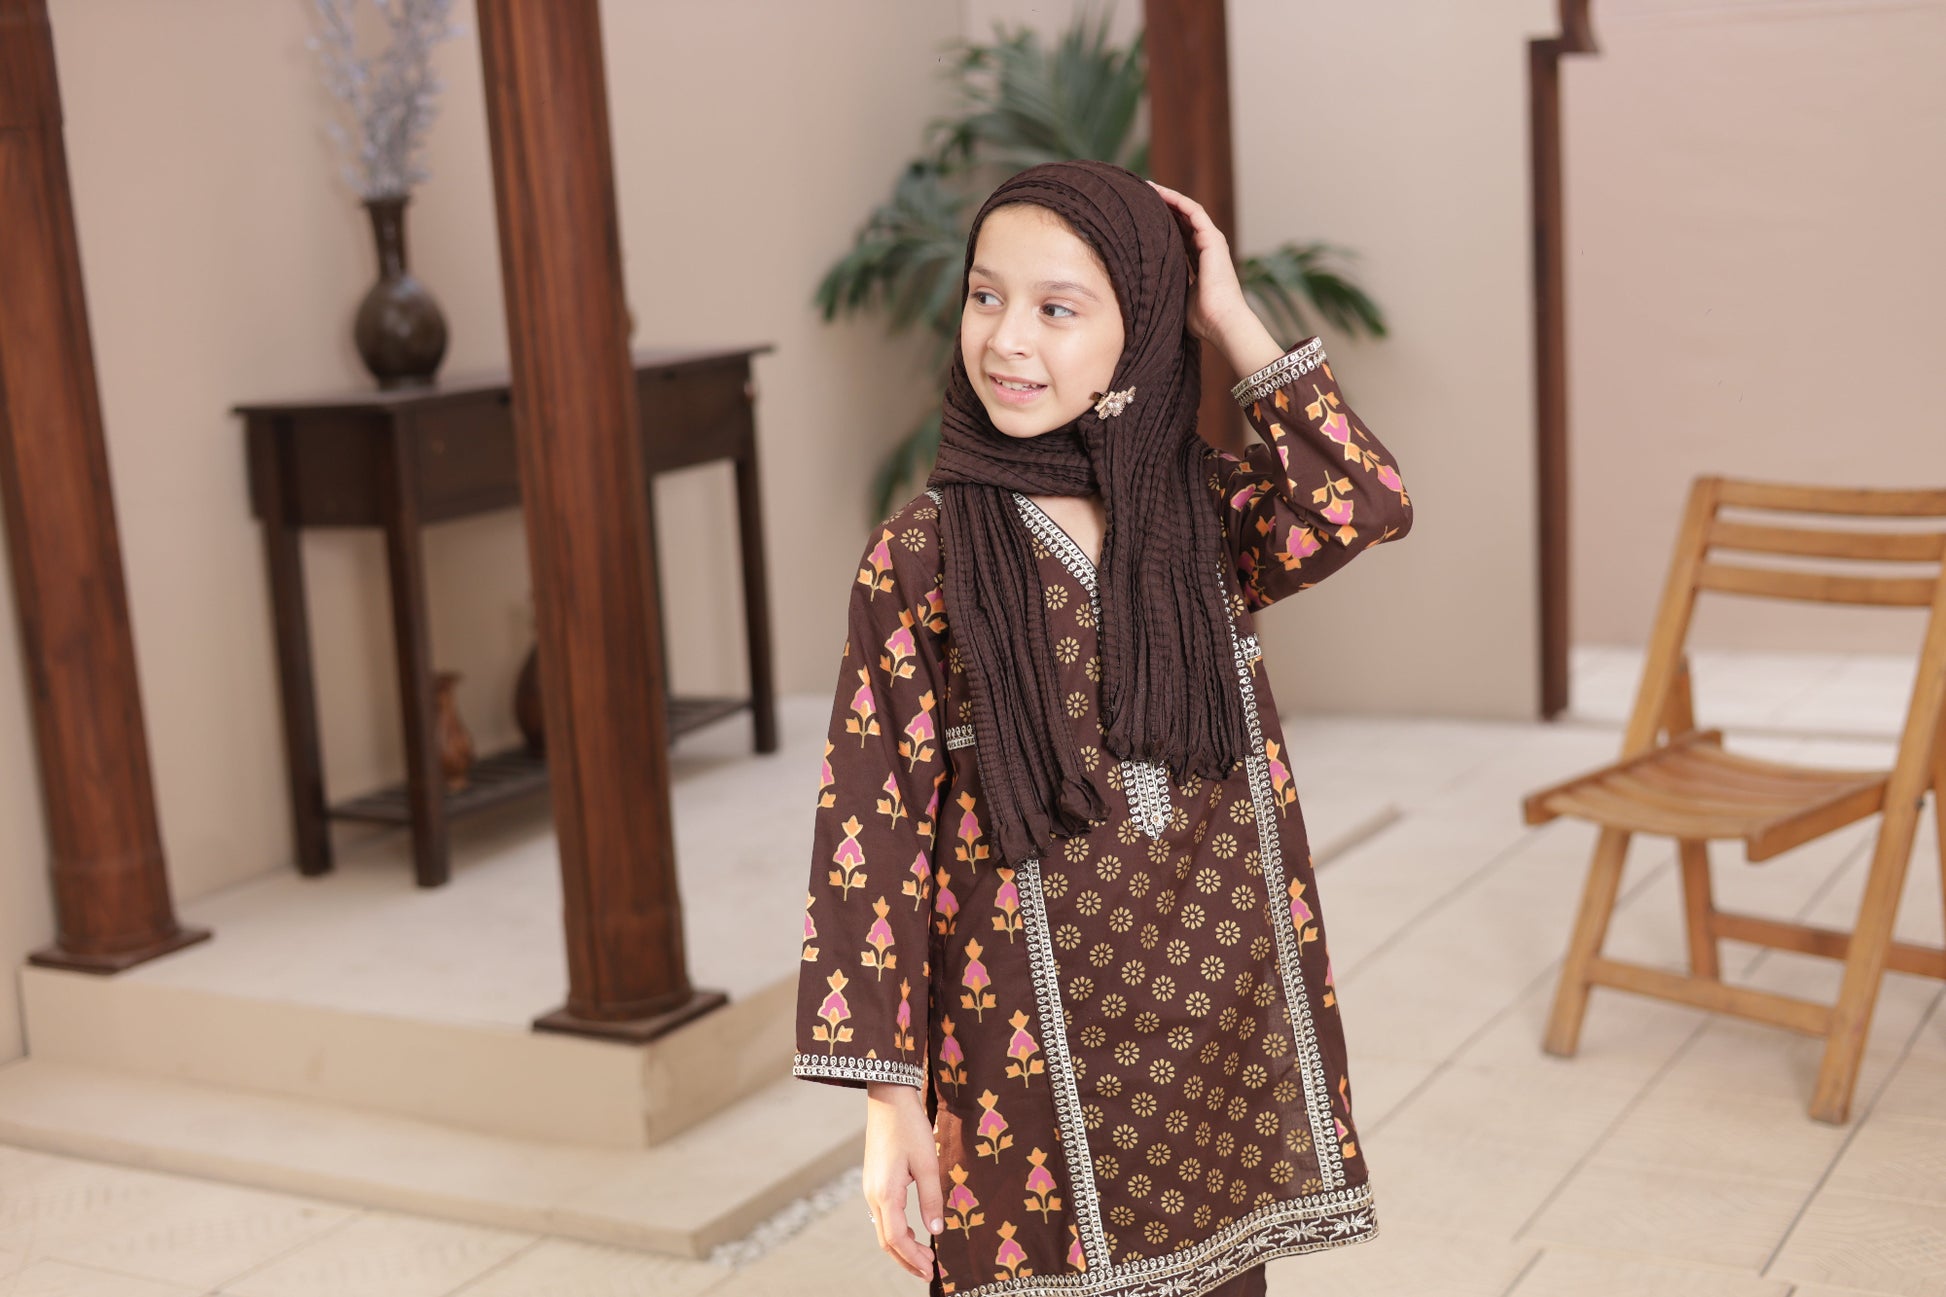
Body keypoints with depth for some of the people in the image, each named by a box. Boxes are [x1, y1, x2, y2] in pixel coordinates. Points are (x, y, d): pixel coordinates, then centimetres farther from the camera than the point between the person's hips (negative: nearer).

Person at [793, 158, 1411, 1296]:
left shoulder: (1207, 510, 1)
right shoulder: (920, 559, -8)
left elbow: (1366, 508, -19)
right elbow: (873, 830, -9)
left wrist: (1233, 324, -13)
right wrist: (888, 1091, -11)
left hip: (1226, 1020, 3)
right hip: (1042, 1045, -3)